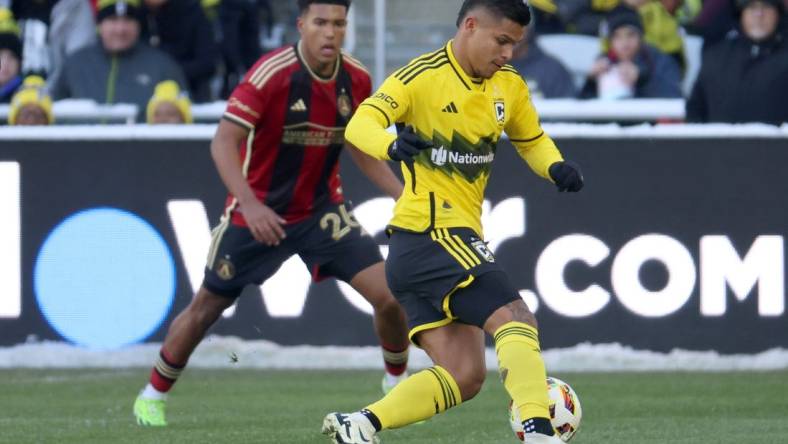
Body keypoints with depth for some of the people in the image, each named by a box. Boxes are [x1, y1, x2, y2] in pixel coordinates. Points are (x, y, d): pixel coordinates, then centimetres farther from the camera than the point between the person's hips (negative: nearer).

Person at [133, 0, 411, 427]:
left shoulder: (356, 79, -5)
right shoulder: (271, 72, -22)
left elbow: (361, 148, 12)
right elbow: (224, 142, -24)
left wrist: (402, 194, 0)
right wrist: (249, 204, -36)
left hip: (323, 210, 3)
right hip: (259, 213, -3)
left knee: (387, 293, -11)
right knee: (206, 307, 7)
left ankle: (398, 384, 15)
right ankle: (153, 395, 29)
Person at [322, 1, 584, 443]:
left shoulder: (509, 85, 10)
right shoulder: (422, 76, -13)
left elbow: (532, 140, 25)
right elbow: (361, 124, -24)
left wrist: (556, 167, 2)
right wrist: (392, 145, -47)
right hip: (430, 230, -9)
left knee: (463, 376, 2)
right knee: (516, 320, -20)